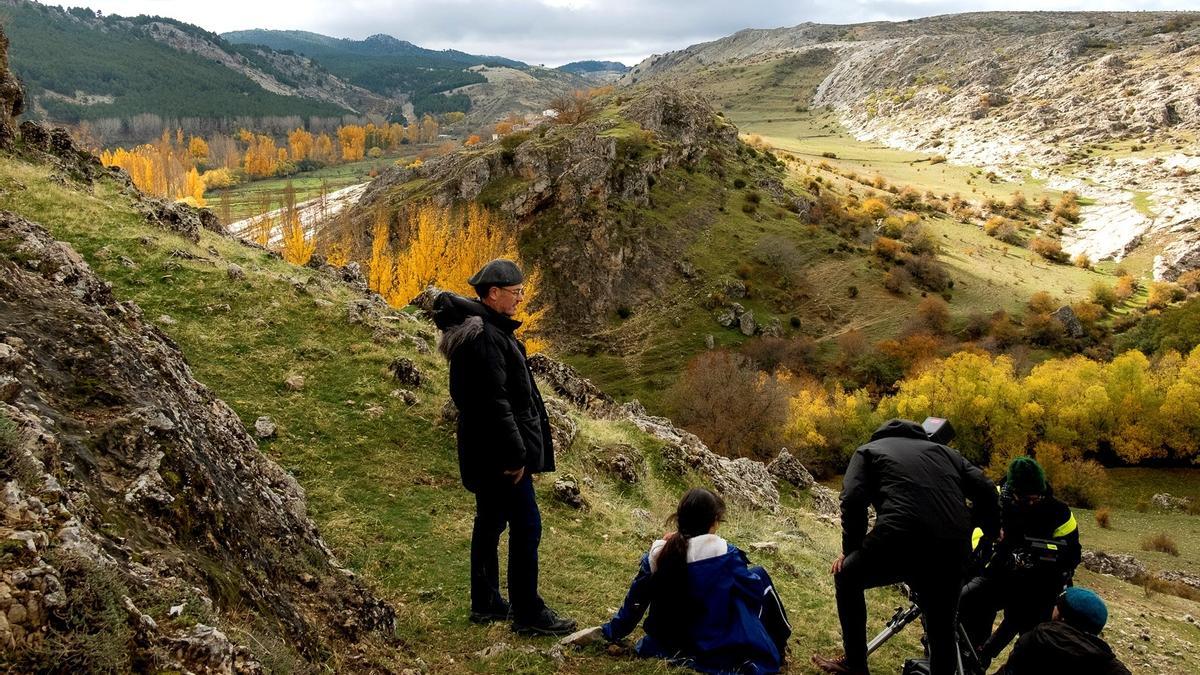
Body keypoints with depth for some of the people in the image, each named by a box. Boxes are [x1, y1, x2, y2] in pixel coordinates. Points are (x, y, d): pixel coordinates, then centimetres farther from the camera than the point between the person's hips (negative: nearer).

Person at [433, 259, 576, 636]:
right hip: (498, 449, -11)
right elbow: (495, 401, -24)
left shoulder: (489, 328, 13)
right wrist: (515, 453, -21)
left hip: (485, 450, 11)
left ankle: (485, 604, 27)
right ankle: (528, 614, 4)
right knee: (526, 526, -4)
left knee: (490, 523, 17)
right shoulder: (485, 336, -20)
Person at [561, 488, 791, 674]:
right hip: (720, 649, -5)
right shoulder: (725, 555, -18)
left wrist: (607, 632, 15)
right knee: (760, 577, 17)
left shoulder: (657, 555, -7)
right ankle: (778, 647, 24)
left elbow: (635, 603, 2)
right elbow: (755, 588, -1)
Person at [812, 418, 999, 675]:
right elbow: (985, 489, 19)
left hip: (901, 538, -3)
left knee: (847, 578, 25)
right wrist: (991, 534, 31)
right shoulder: (941, 450, 32)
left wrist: (850, 549, 14)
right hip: (954, 549, 4)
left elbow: (853, 500, 4)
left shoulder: (869, 450, 22)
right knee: (943, 631, 23)